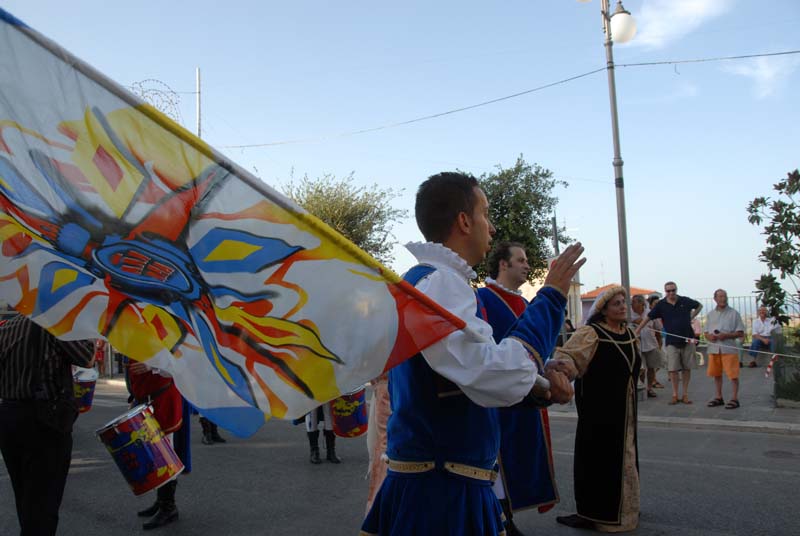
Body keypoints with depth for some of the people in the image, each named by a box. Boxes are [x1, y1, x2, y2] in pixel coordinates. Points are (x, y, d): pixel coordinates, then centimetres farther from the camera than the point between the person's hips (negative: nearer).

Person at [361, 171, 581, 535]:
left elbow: (477, 371, 17)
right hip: (442, 493, -9)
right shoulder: (437, 283, -21)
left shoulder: (424, 280, 11)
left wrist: (537, 383, 1)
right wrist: (551, 297, -19)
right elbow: (498, 380, -31)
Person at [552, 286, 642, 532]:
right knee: (598, 458, -2)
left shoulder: (629, 333, 8)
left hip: (624, 410, 8)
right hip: (598, 410, -8)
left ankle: (623, 508, 35)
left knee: (624, 458, 18)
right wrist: (564, 365, -50)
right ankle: (593, 514, 12)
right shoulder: (590, 333, -15)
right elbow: (566, 355, -28)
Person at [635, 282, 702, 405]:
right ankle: (675, 395, 9)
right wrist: (637, 332, -10)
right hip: (672, 341, -1)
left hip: (687, 339, 1)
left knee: (686, 368, 6)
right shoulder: (661, 305, -3)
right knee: (673, 369, -2)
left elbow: (699, 305, 18)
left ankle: (685, 394, 16)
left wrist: (691, 317, 5)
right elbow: (648, 318, -4)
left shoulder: (685, 301, -1)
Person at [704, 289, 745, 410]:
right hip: (714, 349, 5)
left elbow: (741, 333, -2)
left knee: (733, 375, -4)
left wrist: (726, 335, -16)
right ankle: (718, 397, 21)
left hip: (729, 348, -5)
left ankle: (734, 399, 3)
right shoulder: (710, 315, 14)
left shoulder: (734, 313, 0)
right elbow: (706, 332, 17)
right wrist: (709, 336, -6)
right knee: (716, 374, 11)